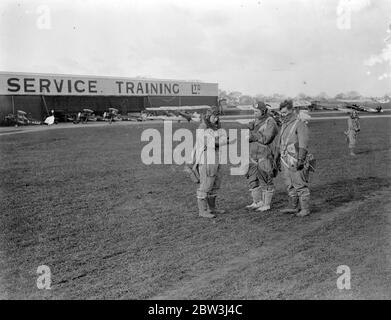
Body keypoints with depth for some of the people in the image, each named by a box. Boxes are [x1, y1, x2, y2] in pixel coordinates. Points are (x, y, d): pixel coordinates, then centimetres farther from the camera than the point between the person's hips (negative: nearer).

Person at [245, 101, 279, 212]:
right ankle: (257, 202, 20)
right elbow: (249, 137, 15)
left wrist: (253, 133, -18)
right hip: (253, 156, 8)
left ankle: (266, 204, 8)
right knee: (252, 179, 9)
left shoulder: (270, 123, -12)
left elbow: (266, 139, -21)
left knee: (265, 181, -1)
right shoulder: (255, 122, 13)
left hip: (265, 156, -8)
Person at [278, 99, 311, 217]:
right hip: (285, 161, 8)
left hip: (295, 162, -8)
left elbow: (303, 145, -15)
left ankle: (305, 209, 4)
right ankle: (293, 207, 22)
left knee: (300, 186, -3)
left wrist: (300, 160, -20)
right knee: (290, 186, 13)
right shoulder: (284, 125, 16)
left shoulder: (300, 124, -9)